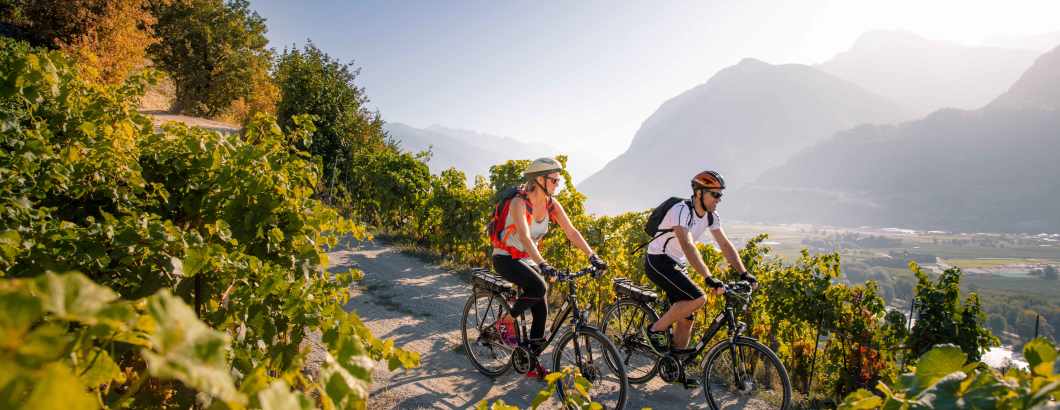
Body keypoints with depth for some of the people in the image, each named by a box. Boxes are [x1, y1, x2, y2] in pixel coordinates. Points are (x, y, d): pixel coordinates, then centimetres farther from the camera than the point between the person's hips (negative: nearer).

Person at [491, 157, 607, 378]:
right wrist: (543, 264, -50)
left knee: (541, 309, -1)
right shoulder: (519, 202, -24)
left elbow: (571, 232, -7)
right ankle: (506, 321, -8)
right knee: (539, 287, -31)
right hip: (505, 258, -7)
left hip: (527, 259, 7)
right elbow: (525, 237, -37)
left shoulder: (551, 204, -4)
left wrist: (593, 256, -18)